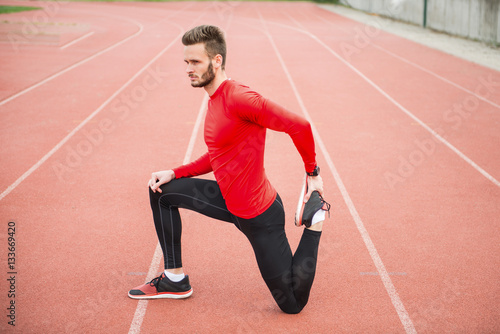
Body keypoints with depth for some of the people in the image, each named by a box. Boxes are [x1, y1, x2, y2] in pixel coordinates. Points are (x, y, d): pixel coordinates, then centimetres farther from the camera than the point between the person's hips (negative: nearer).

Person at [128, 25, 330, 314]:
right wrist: (175, 174, 6)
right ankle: (175, 280, 19)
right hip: (230, 203, 9)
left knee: (293, 304, -2)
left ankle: (315, 220, 14)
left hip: (259, 216, -9)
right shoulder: (215, 100, 6)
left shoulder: (239, 98, -25)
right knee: (162, 191, 12)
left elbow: (299, 126, -26)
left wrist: (313, 173, -15)